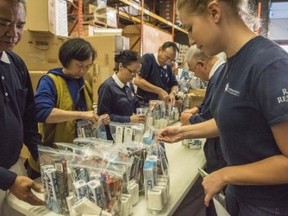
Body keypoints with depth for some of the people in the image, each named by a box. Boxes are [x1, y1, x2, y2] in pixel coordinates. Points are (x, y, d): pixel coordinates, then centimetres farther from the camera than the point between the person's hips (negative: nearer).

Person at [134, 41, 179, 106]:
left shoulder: (168, 67, 12)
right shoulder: (147, 59, -9)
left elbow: (174, 85, 18)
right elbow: (137, 80, -20)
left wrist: (173, 93, -6)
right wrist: (159, 91, -19)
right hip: (144, 104, -7)